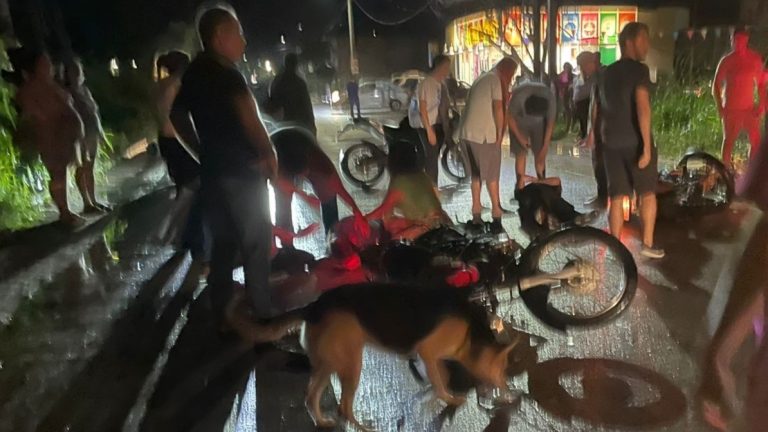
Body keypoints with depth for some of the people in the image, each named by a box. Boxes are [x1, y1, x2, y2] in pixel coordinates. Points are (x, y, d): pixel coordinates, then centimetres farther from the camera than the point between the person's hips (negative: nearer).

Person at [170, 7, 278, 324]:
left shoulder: (193, 73, 13)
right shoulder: (225, 72, -15)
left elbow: (177, 116, 23)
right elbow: (248, 116, -28)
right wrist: (269, 154, -14)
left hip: (212, 171, 8)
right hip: (240, 171, -8)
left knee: (223, 241, 14)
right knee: (255, 242, 0)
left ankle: (221, 313, 22)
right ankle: (262, 314, 6)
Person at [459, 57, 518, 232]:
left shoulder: (482, 78, 19)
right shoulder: (495, 79, -6)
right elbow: (498, 109, -13)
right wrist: (499, 134, -6)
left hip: (468, 132, 8)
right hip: (483, 134, -8)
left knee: (476, 174, 14)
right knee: (491, 175, 4)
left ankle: (476, 214, 15)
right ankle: (496, 214, 9)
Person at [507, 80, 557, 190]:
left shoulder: (550, 98, -31)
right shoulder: (518, 96, -38)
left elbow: (550, 123, -17)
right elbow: (510, 116, -19)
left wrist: (545, 146, -14)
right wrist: (520, 137, -17)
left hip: (539, 123, 2)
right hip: (519, 122, -2)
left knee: (540, 154, -2)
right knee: (520, 154, -8)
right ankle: (520, 187, -1)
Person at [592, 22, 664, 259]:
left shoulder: (605, 74, 13)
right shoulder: (639, 69, -9)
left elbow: (596, 112, 18)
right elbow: (643, 107, -21)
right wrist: (647, 146, -23)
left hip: (611, 142, 5)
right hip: (636, 141, -5)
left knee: (617, 197, 7)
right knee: (648, 193, 10)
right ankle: (647, 244, 12)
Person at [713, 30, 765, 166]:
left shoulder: (755, 59, 3)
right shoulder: (727, 60, -4)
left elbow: (761, 83, 11)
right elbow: (716, 85, -1)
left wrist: (761, 103, -1)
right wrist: (720, 106, -10)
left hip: (750, 108, 3)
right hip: (731, 109, -2)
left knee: (756, 142, -3)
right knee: (728, 142, 3)